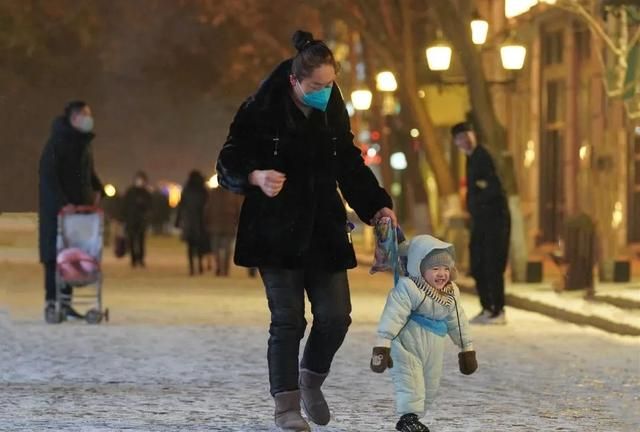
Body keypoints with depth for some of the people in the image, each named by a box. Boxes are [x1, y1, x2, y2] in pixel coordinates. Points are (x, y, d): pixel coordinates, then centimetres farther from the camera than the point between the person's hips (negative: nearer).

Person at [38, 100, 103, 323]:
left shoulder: (84, 144, 14)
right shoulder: (57, 142, -12)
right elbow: (47, 174, -19)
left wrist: (97, 190, 6)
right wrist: (62, 202, -26)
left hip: (79, 208, 8)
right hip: (57, 210, -8)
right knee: (55, 255, -8)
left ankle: (65, 301, 11)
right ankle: (51, 304, -7)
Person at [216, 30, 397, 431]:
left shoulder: (333, 113, 6)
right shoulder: (261, 112, -10)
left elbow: (350, 165, 17)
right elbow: (228, 165, -7)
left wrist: (377, 206, 6)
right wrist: (256, 178, -27)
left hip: (324, 233, 5)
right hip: (278, 235, -5)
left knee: (335, 315, 1)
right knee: (288, 319, -6)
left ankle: (311, 380, 27)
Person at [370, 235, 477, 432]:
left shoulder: (451, 293, 7)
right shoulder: (408, 288, -16)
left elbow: (457, 322, 19)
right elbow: (393, 316, -22)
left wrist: (467, 348, 24)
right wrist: (382, 345, -27)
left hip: (434, 347, 7)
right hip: (407, 343, -7)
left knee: (431, 384, 11)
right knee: (410, 379, -17)